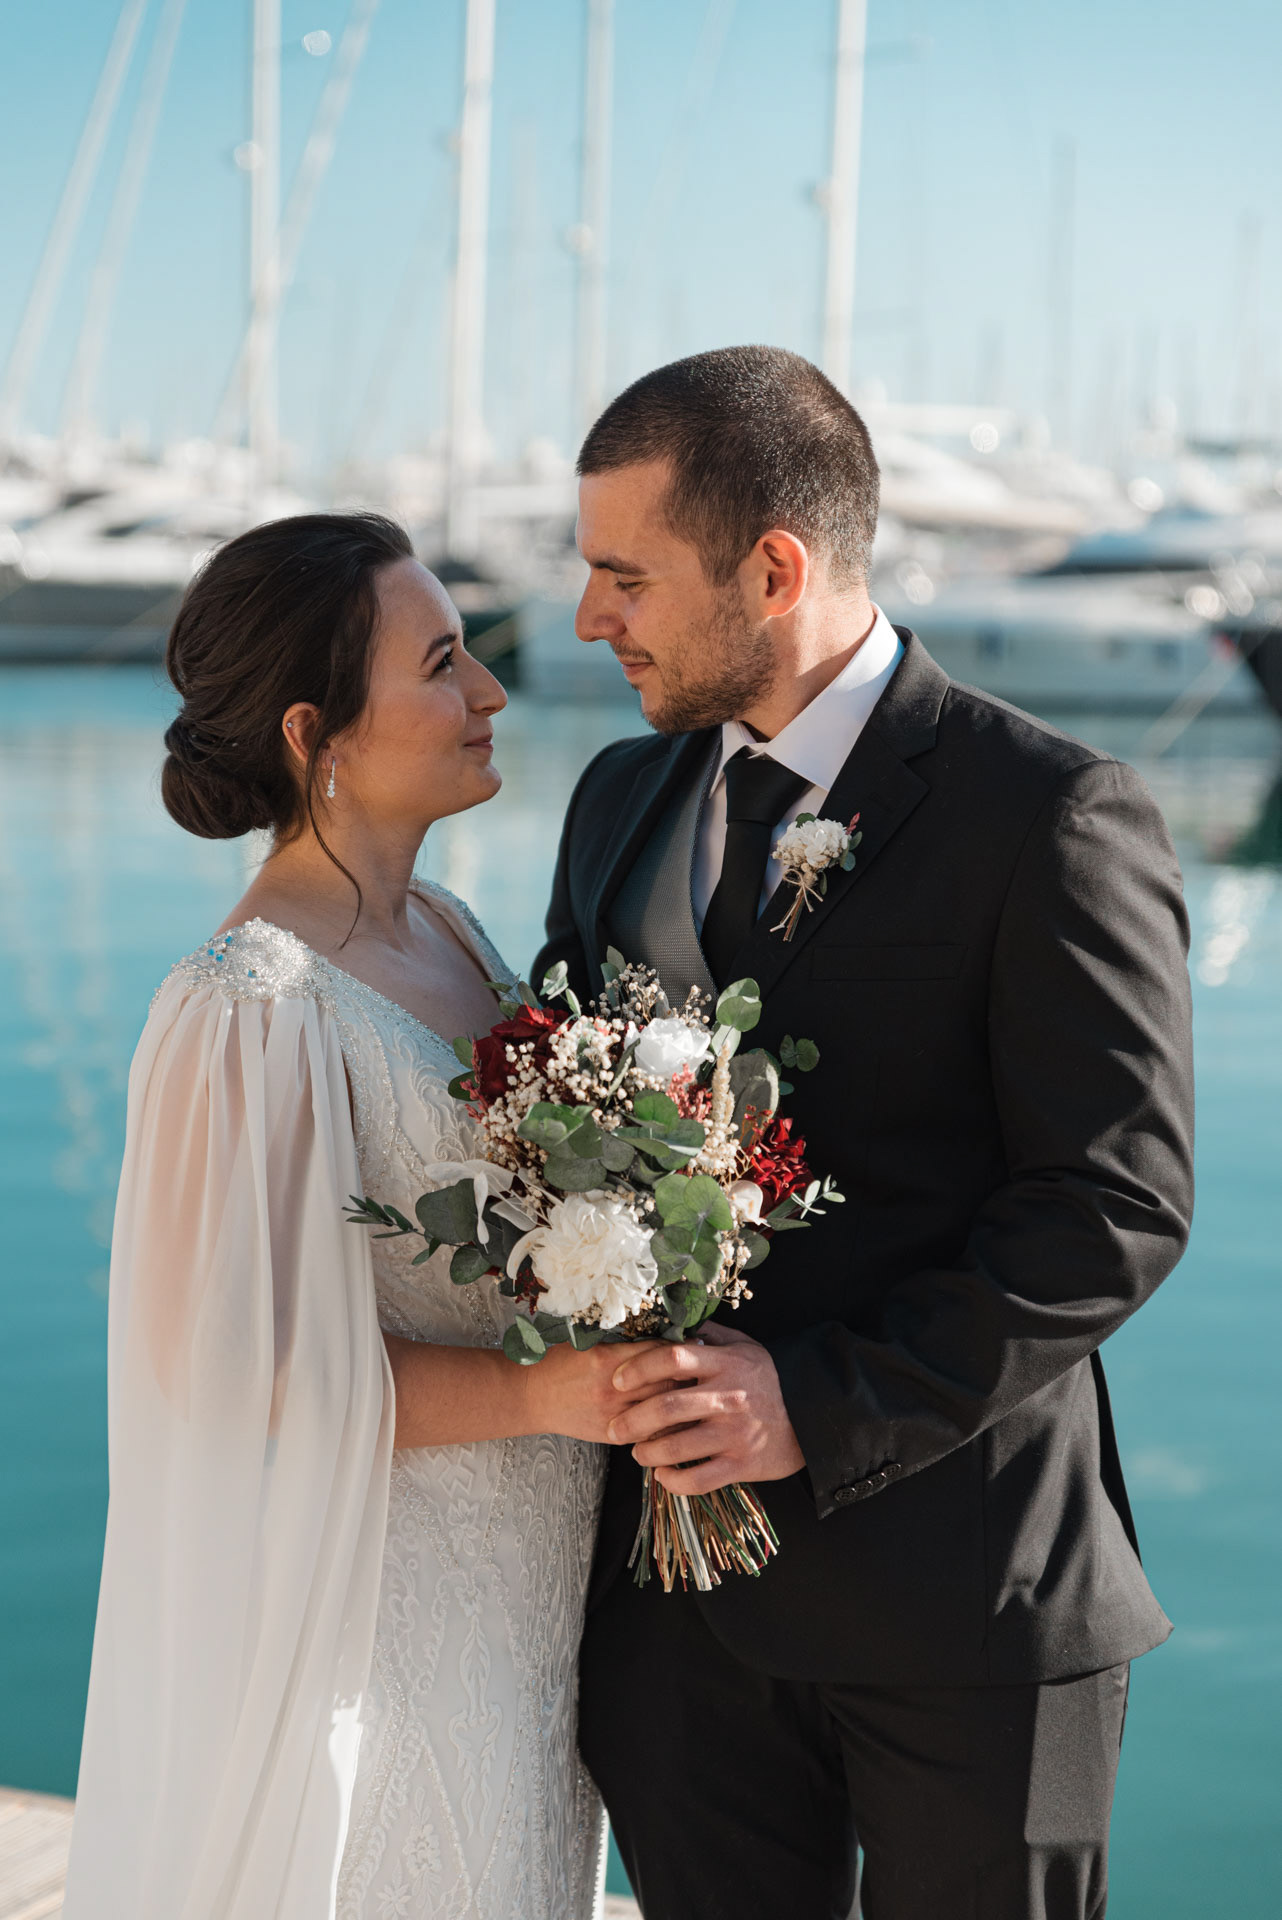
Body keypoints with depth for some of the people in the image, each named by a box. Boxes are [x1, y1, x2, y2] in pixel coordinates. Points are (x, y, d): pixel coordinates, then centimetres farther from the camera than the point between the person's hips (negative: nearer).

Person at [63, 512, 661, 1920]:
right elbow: (235, 1364, -20)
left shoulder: (446, 933, 4)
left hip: (526, 1590, 8)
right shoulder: (252, 1012, -22)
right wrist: (535, 1390, -23)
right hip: (375, 1627, -8)